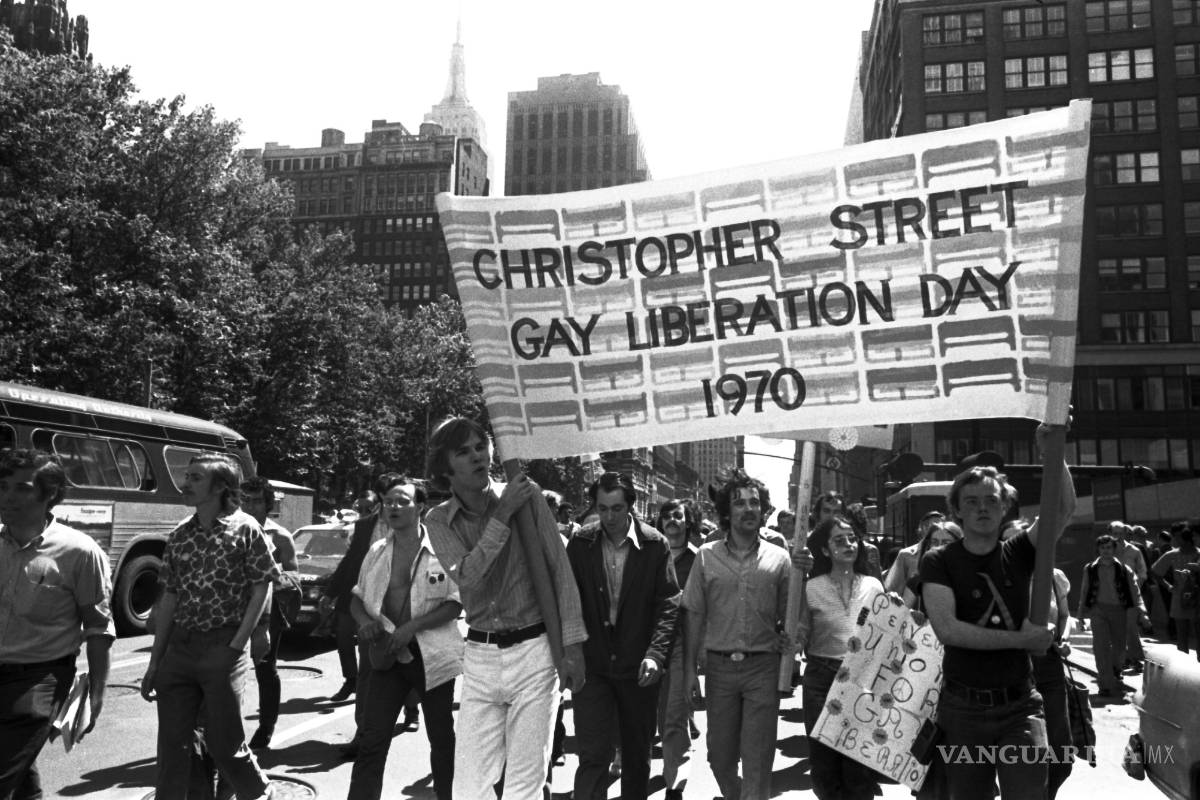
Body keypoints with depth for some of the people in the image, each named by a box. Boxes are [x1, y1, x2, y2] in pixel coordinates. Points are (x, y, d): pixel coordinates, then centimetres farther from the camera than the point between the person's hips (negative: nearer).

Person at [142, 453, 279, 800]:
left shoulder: (245, 528, -7)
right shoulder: (179, 536, 7)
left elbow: (261, 589, -7)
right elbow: (169, 599, 11)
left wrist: (237, 646, -13)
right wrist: (155, 662, 10)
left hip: (222, 648, -5)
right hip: (179, 647, 5)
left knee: (224, 743, 3)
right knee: (172, 744, 8)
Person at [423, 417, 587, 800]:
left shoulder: (526, 494, -5)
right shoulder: (438, 521, 1)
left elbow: (560, 569, -4)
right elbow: (468, 576, -16)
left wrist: (572, 644, -6)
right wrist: (503, 514, -19)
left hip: (533, 650, -2)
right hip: (479, 656, 2)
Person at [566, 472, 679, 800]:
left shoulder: (655, 545, -6)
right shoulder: (580, 544, -3)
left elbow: (668, 604, -7)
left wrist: (656, 653, -18)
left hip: (638, 667, 0)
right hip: (591, 665, 0)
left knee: (637, 755, 16)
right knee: (593, 756, -4)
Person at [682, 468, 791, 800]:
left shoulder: (778, 559, 1)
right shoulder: (706, 556, 1)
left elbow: (788, 616, 6)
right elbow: (694, 615, 3)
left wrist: (788, 639, -14)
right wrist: (690, 668, 1)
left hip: (763, 666, -1)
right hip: (720, 665, 1)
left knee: (757, 759, 2)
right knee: (719, 755, 13)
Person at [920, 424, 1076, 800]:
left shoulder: (1017, 554, 3)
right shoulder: (939, 561, -5)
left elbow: (1064, 508, -13)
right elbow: (947, 628, -18)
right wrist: (1020, 639, -15)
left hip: (1019, 705, 1)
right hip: (963, 707, -1)